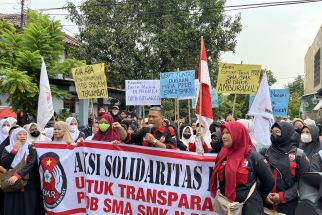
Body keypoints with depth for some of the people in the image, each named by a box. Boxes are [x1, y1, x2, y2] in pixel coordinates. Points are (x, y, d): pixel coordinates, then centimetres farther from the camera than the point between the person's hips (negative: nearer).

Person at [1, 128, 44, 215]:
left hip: (28, 185, -1)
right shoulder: (8, 149, 6)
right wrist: (14, 150, -11)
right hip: (11, 185, 1)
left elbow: (31, 164, -14)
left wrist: (17, 175, -25)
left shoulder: (31, 149, 1)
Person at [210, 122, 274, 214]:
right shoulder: (221, 155, -1)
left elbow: (269, 181, -3)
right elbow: (217, 178, 13)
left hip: (249, 206, -4)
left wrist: (257, 197, 7)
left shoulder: (252, 156, -12)